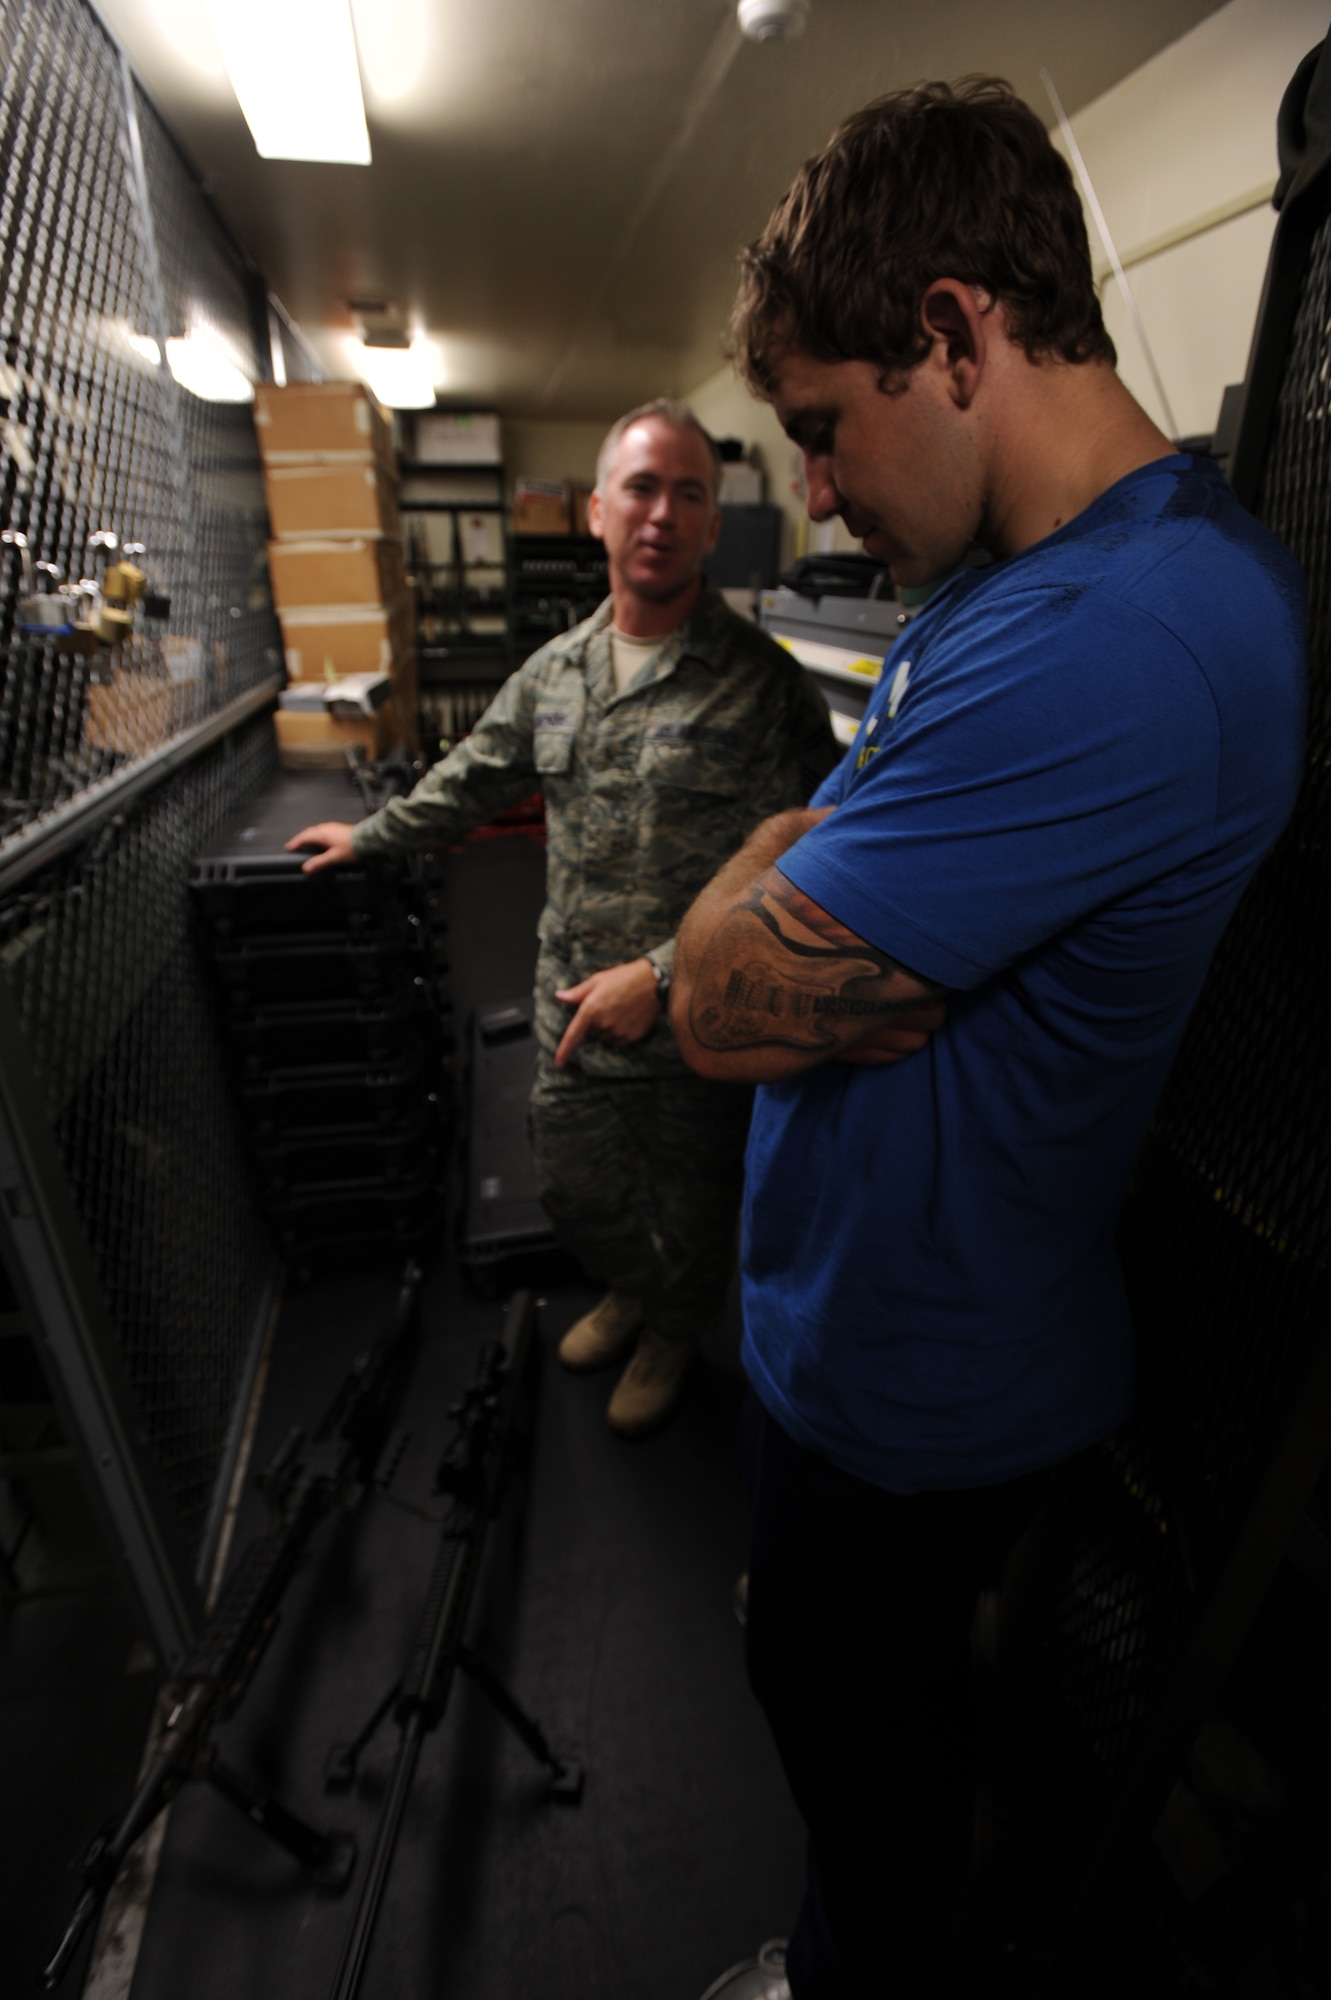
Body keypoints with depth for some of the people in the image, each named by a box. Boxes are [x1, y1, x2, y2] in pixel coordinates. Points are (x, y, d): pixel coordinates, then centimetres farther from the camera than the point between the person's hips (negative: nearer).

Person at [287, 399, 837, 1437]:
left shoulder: (764, 681, -14)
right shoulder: (553, 672, 5)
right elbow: (471, 780, 20)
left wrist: (662, 974, -23)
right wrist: (371, 835, 29)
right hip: (573, 1010, 5)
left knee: (691, 1214, 17)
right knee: (575, 1193, 22)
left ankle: (674, 1327, 51)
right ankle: (633, 1287, 55)